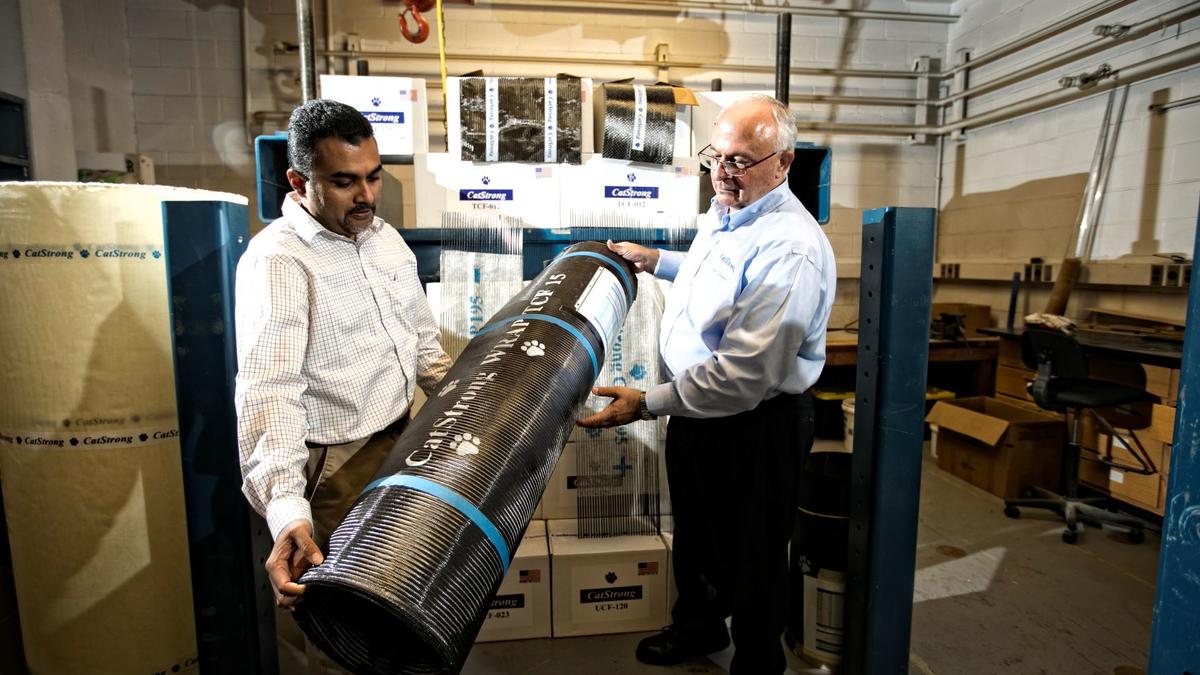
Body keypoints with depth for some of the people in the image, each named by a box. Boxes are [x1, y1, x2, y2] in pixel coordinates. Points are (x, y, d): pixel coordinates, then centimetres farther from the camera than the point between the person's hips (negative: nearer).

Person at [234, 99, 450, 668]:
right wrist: (286, 511, -40)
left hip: (402, 439, 7)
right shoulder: (277, 260, -19)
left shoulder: (386, 237, 5)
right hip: (338, 463, -7)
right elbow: (268, 391, -29)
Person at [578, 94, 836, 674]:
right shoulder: (724, 212, 2)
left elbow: (745, 375, -33)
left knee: (749, 556, 14)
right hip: (695, 401, 9)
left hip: (754, 424, -9)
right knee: (694, 532, 28)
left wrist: (648, 404, -28)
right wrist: (655, 260, 18)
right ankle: (698, 627, 56)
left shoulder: (790, 251, -30)